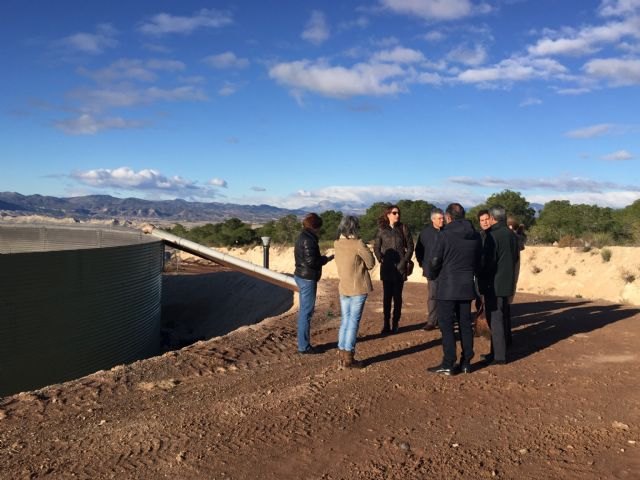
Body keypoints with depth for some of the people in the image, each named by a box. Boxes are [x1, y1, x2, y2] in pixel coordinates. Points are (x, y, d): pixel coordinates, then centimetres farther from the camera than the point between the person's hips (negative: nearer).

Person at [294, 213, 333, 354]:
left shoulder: (302, 237, 13)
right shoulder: (308, 239, -17)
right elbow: (311, 261, -22)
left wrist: (322, 258, 10)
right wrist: (326, 259, -8)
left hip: (302, 276, 10)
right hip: (307, 278, -10)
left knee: (304, 311, 15)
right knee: (306, 312, -3)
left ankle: (303, 343, 23)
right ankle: (304, 346, 3)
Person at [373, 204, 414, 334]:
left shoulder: (403, 228, 3)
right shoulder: (382, 230, 4)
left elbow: (410, 246, 4)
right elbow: (376, 248, 8)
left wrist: (404, 261, -4)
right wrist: (381, 260, -4)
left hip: (400, 268, 0)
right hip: (386, 268, 1)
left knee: (397, 296, 2)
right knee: (387, 296, 2)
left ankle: (395, 324, 9)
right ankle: (386, 324, 9)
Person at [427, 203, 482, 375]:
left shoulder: (445, 234, -13)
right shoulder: (476, 235, 5)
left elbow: (434, 261, -10)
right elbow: (479, 261, 10)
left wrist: (436, 274, 10)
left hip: (447, 286, -5)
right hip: (467, 286, 5)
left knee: (447, 325, 1)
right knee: (465, 324, 12)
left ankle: (448, 364, 2)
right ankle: (466, 363, 17)